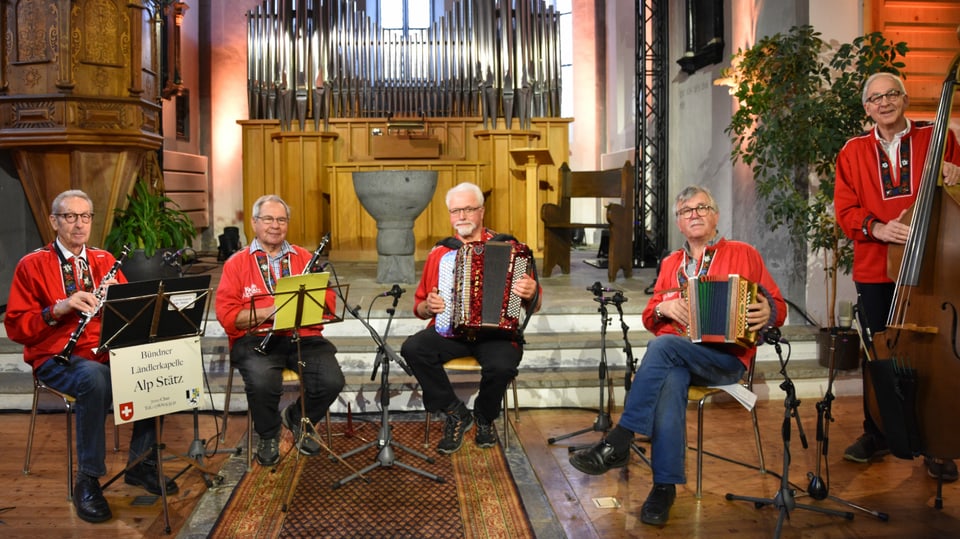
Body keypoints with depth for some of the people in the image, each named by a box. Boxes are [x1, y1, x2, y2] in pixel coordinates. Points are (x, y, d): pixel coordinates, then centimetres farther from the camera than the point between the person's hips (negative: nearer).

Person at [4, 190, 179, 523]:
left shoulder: (104, 261, 15)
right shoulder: (32, 265, 3)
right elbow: (15, 327, -3)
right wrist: (58, 309, -19)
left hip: (107, 352, 4)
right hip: (56, 357, -4)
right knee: (95, 379, -38)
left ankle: (141, 465, -7)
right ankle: (87, 480, -24)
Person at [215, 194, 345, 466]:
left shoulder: (305, 258, 16)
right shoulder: (236, 263, 9)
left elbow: (327, 301, 8)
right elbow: (227, 316, -1)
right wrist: (269, 312, -14)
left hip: (302, 336, 3)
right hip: (256, 339, -2)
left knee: (332, 381, -23)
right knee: (263, 383, -34)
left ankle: (297, 418, 13)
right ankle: (268, 436, 2)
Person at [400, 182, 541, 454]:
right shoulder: (439, 253, 14)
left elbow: (533, 306, 7)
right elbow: (419, 307, 19)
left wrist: (530, 294, -17)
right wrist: (428, 306, -4)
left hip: (496, 331, -2)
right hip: (450, 330, 3)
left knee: (501, 366, -34)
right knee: (412, 348, -26)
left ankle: (484, 417, 2)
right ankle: (456, 412, -5)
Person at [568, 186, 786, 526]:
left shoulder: (743, 254, 10)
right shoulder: (670, 264, 22)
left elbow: (778, 306, 10)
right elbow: (649, 319, 22)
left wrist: (768, 314, -14)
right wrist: (664, 308, -2)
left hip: (727, 358, -3)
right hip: (676, 357, 3)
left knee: (663, 345, -33)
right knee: (670, 382, -34)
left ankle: (617, 444, -32)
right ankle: (664, 487, -32)